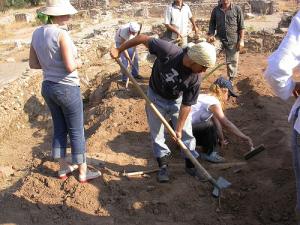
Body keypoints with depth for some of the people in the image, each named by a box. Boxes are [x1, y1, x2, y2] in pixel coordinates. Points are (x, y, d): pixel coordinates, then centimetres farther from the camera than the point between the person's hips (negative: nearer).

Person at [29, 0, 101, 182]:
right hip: (67, 89, -7)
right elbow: (70, 66, -23)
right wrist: (78, 63, -3)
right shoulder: (61, 34, -20)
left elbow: (33, 64, 7)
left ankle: (63, 168, 34)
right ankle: (83, 173, 21)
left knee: (59, 129, 20)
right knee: (77, 132, 7)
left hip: (48, 87, 7)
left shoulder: (37, 33, 2)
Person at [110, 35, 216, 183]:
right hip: (156, 98, -1)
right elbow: (144, 38, -25)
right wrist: (119, 50, -17)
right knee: (157, 134, 9)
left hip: (177, 101, 1)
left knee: (186, 133, 7)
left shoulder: (194, 79, -27)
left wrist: (179, 128, -17)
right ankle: (163, 166, 28)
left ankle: (191, 164, 28)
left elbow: (186, 105, -19)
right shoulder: (168, 51, -36)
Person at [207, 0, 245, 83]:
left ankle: (231, 80, 23)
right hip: (219, 38, 2)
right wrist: (211, 35, -9)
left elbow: (241, 26, -3)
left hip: (233, 40, -2)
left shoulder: (237, 9, -4)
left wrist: (241, 40, -8)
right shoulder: (216, 9, 3)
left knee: (232, 61, 7)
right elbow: (212, 24, 9)